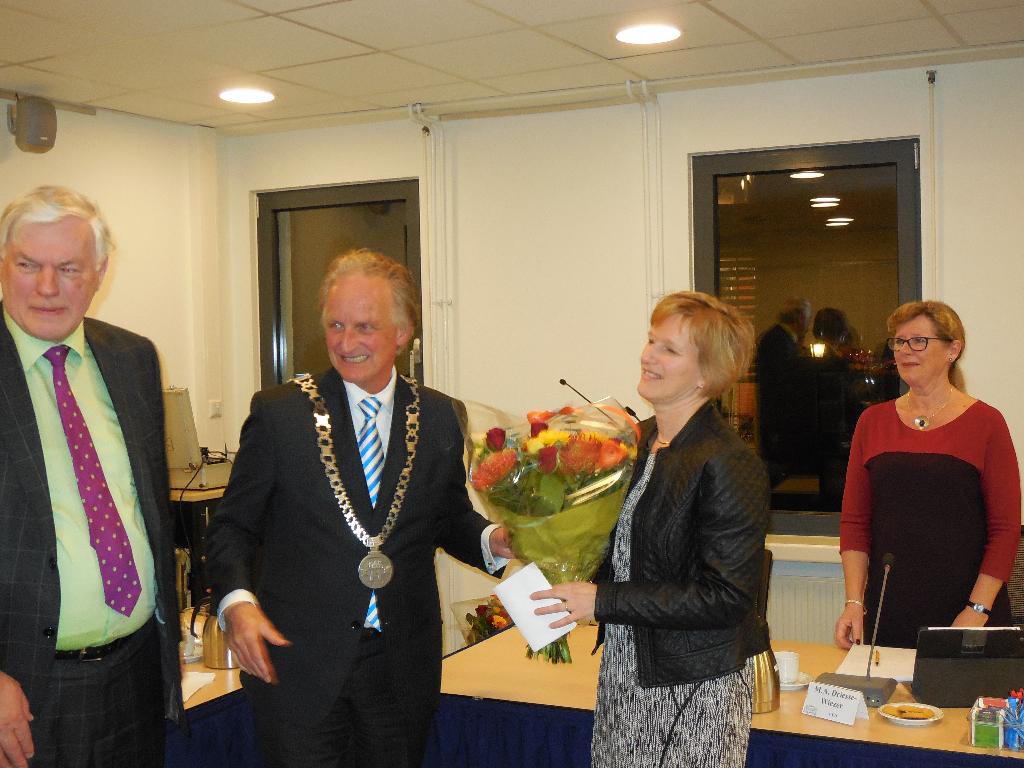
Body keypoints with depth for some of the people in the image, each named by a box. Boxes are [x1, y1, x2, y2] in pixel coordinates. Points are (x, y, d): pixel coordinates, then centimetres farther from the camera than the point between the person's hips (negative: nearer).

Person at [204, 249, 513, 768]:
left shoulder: (442, 418, 4)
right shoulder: (278, 412, -3)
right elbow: (232, 526, 1)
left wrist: (491, 539, -8)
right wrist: (236, 601, -17)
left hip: (402, 667, 2)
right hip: (295, 661, -2)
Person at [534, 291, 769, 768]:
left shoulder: (730, 465, -18)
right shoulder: (635, 440, 6)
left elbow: (726, 598, -21)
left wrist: (602, 601, -20)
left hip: (694, 687, -7)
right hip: (623, 669, 7)